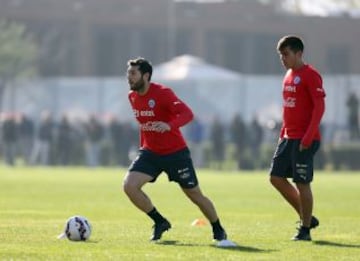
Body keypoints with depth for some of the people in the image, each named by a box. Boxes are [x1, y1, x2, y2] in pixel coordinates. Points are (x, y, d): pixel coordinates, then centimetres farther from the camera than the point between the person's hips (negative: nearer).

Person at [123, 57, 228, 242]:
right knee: (129, 186, -16)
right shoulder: (132, 97, 3)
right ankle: (160, 222, 3)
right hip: (150, 152, 6)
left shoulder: (162, 93, -20)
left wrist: (169, 126, -50)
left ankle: (218, 230, 27)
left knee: (195, 195, 4)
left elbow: (187, 114, -33)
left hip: (175, 152, -6)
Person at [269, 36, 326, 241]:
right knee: (276, 177, 8)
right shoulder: (289, 75, 15)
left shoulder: (310, 75, -12)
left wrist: (308, 136, -22)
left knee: (302, 183, -6)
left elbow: (320, 106, -17)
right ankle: (306, 218, 18)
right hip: (289, 138, 9)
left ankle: (305, 229, 4)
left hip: (304, 140, -9)